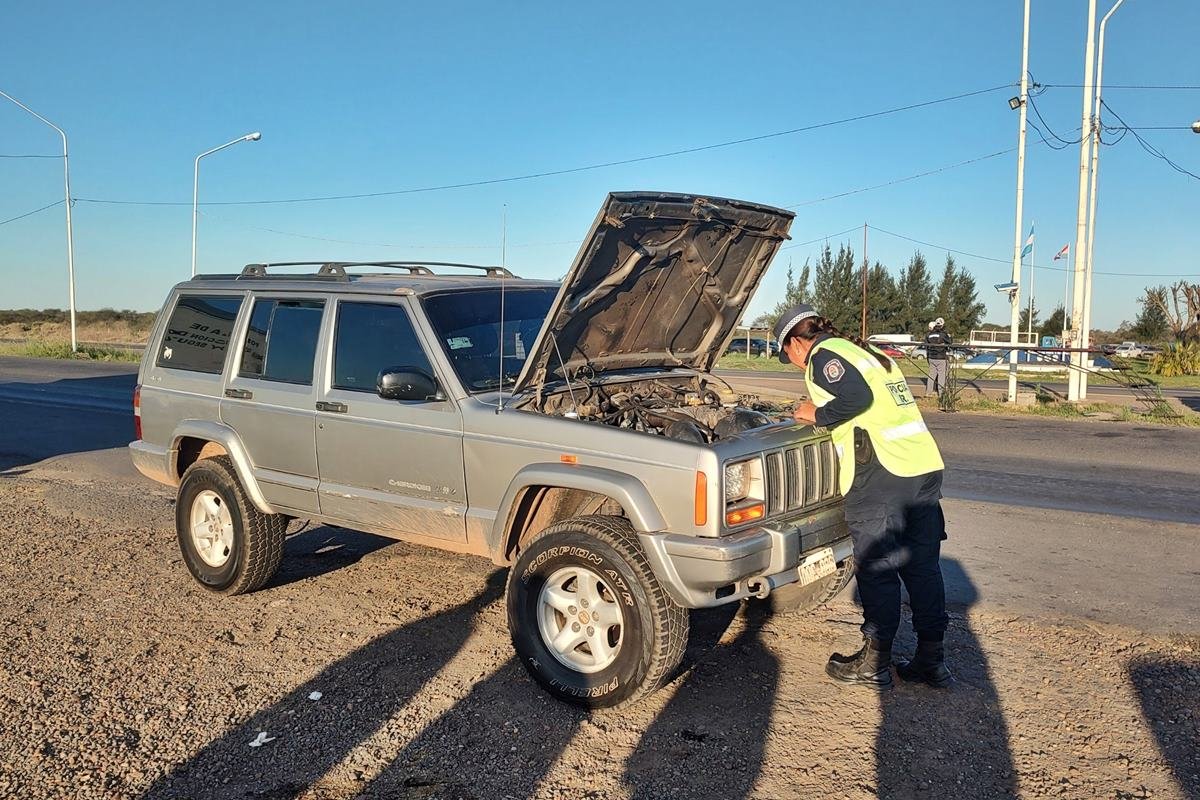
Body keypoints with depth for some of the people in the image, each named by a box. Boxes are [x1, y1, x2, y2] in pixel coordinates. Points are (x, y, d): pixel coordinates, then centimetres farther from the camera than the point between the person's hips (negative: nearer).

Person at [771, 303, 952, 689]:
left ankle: (874, 664, 12)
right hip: (926, 467, 9)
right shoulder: (869, 353, 26)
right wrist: (825, 415, 28)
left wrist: (817, 415, -2)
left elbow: (856, 397, -18)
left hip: (882, 474, -9)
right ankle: (932, 660, 21)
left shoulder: (824, 355, -1)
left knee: (876, 570, 1)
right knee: (923, 566, 13)